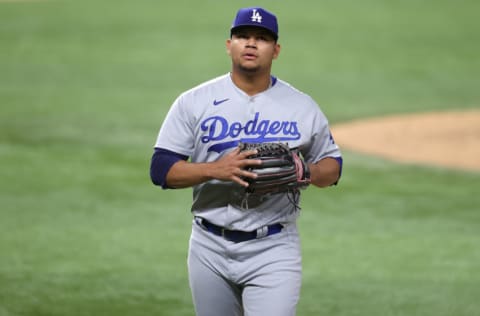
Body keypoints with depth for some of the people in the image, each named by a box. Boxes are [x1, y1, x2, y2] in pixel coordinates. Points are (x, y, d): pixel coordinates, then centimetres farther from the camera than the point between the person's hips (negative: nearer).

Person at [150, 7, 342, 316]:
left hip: (274, 251, -1)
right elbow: (161, 168, -4)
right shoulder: (194, 102, 0)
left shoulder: (303, 107, 4)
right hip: (210, 250, 1)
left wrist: (309, 172, -11)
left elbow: (333, 166, 12)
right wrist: (215, 169, -21)